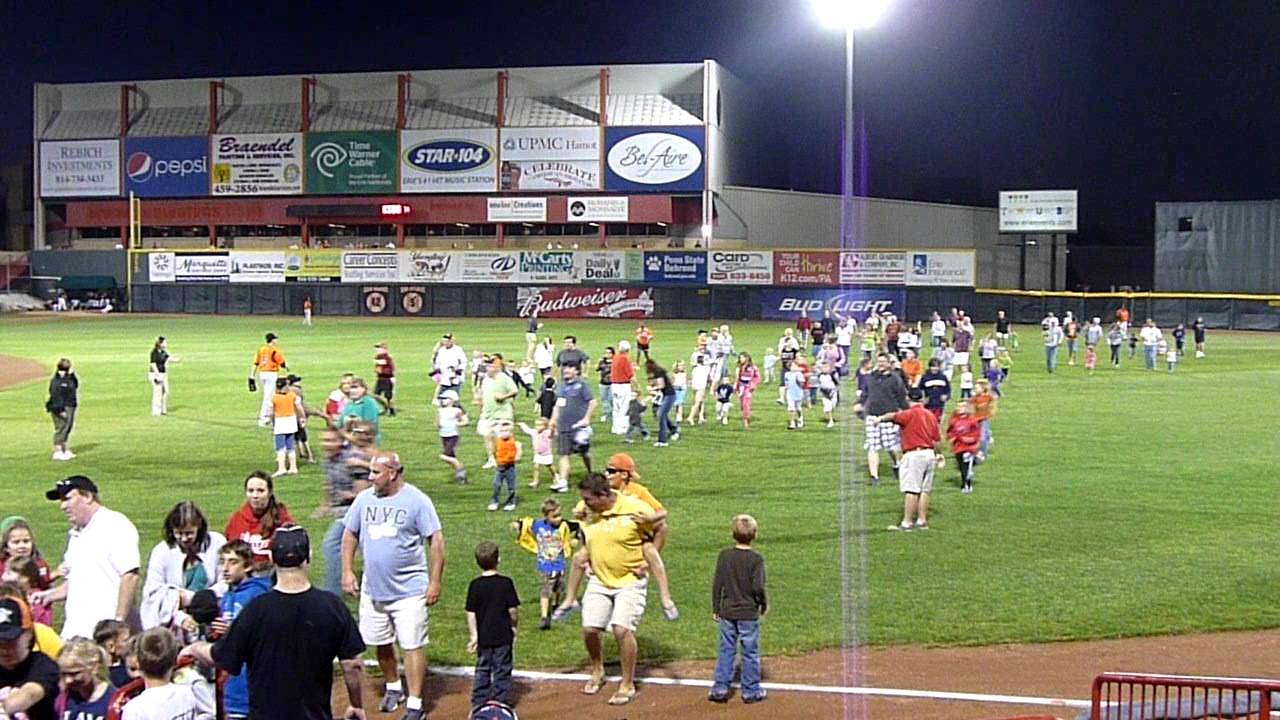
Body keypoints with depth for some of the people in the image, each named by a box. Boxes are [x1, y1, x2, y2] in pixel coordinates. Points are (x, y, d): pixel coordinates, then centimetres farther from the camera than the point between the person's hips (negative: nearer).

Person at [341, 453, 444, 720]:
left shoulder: (417, 501, -11)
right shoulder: (364, 499, 4)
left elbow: (436, 541, -10)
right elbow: (350, 535, 14)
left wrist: (436, 582, -13)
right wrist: (347, 572, 6)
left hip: (409, 590, -5)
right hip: (373, 590, 5)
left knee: (412, 646, -4)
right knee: (381, 643, 16)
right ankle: (393, 687, 38)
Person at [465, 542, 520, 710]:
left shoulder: (475, 585, -4)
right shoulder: (506, 583, -8)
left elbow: (471, 613, -3)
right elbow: (513, 609, -7)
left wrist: (474, 635, 3)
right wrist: (515, 626, 9)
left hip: (483, 635, 2)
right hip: (503, 635, -2)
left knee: (482, 670, 13)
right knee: (502, 670, 7)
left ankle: (479, 702, 14)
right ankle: (499, 700, 6)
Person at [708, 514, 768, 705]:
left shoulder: (724, 555, -2)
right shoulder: (756, 559, -12)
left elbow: (717, 584, 0)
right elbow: (758, 587, -17)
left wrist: (715, 609, 9)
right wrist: (764, 603, 3)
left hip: (727, 612, 3)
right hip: (749, 613, -3)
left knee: (726, 650, 11)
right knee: (750, 652, 7)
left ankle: (720, 689, 12)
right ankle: (751, 691, 13)